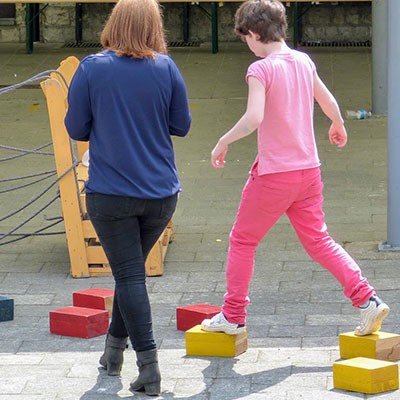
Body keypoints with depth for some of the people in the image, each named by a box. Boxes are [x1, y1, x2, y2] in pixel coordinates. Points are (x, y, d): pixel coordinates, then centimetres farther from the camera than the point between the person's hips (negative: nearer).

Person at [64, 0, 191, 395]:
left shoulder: (91, 69, -9)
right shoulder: (166, 69, -5)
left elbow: (76, 129, -2)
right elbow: (181, 125, 4)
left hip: (110, 194, -3)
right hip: (160, 192, 3)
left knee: (129, 275, 0)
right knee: (132, 270, 21)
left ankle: (148, 364, -9)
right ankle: (114, 348, 32)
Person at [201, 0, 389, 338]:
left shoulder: (261, 70, -15)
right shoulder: (304, 62, 6)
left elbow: (254, 118, -28)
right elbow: (328, 103, 19)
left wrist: (223, 142, -14)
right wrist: (338, 127, 38)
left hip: (274, 173, -6)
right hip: (308, 170, 6)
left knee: (242, 241, 10)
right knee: (318, 241, 13)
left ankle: (232, 316, 16)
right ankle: (368, 299, 0)